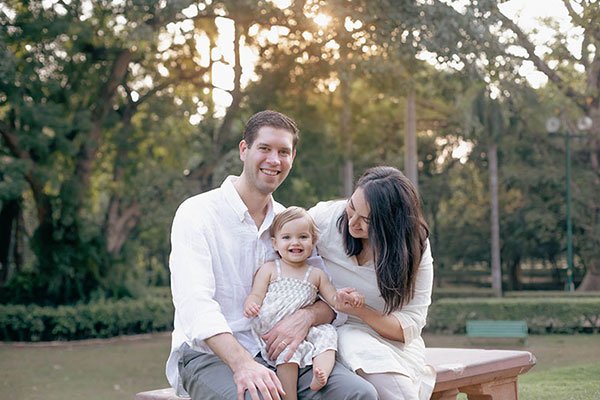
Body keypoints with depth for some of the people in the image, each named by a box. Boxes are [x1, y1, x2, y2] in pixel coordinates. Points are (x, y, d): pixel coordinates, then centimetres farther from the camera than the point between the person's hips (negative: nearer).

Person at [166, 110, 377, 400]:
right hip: (209, 354, -5)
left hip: (277, 351, 5)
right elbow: (195, 304, -18)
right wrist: (241, 364, -33)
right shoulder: (197, 213, -4)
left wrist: (307, 316, -15)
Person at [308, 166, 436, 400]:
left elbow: (409, 327, -7)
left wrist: (357, 309, -21)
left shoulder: (414, 247, -8)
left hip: (391, 337, 1)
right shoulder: (326, 216, -10)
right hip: (336, 329, -1)